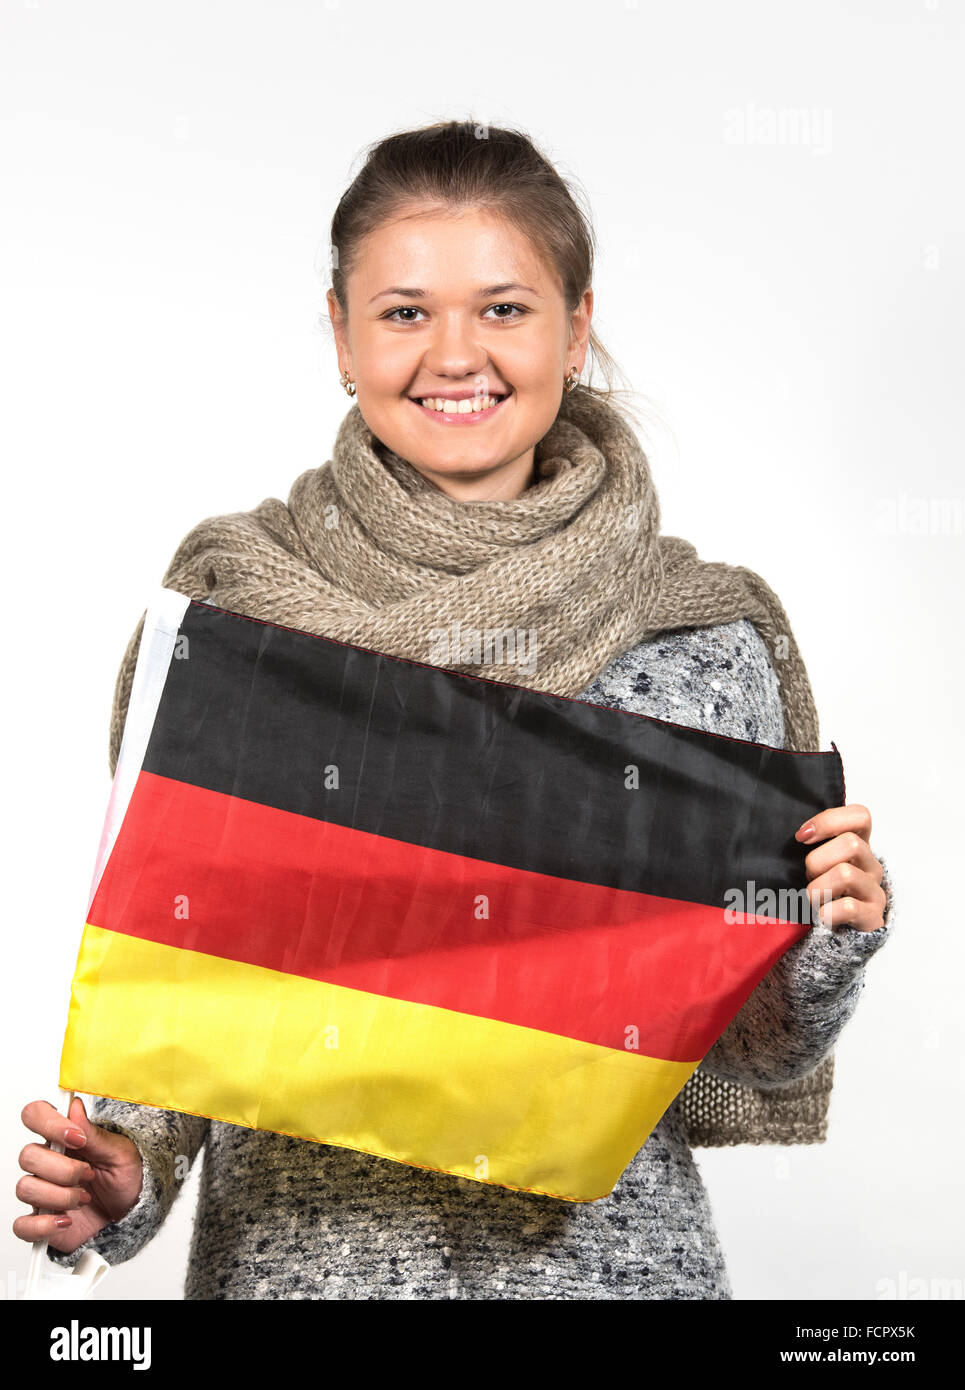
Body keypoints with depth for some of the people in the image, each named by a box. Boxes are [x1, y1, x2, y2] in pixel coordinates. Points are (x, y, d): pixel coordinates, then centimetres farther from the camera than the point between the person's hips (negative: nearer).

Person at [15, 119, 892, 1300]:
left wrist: (829, 944, -19)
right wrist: (122, 1168, -15)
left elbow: (750, 1052, 0)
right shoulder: (227, 604, -7)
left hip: (603, 1247, 1)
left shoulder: (705, 639, -6)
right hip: (292, 1247, 0)